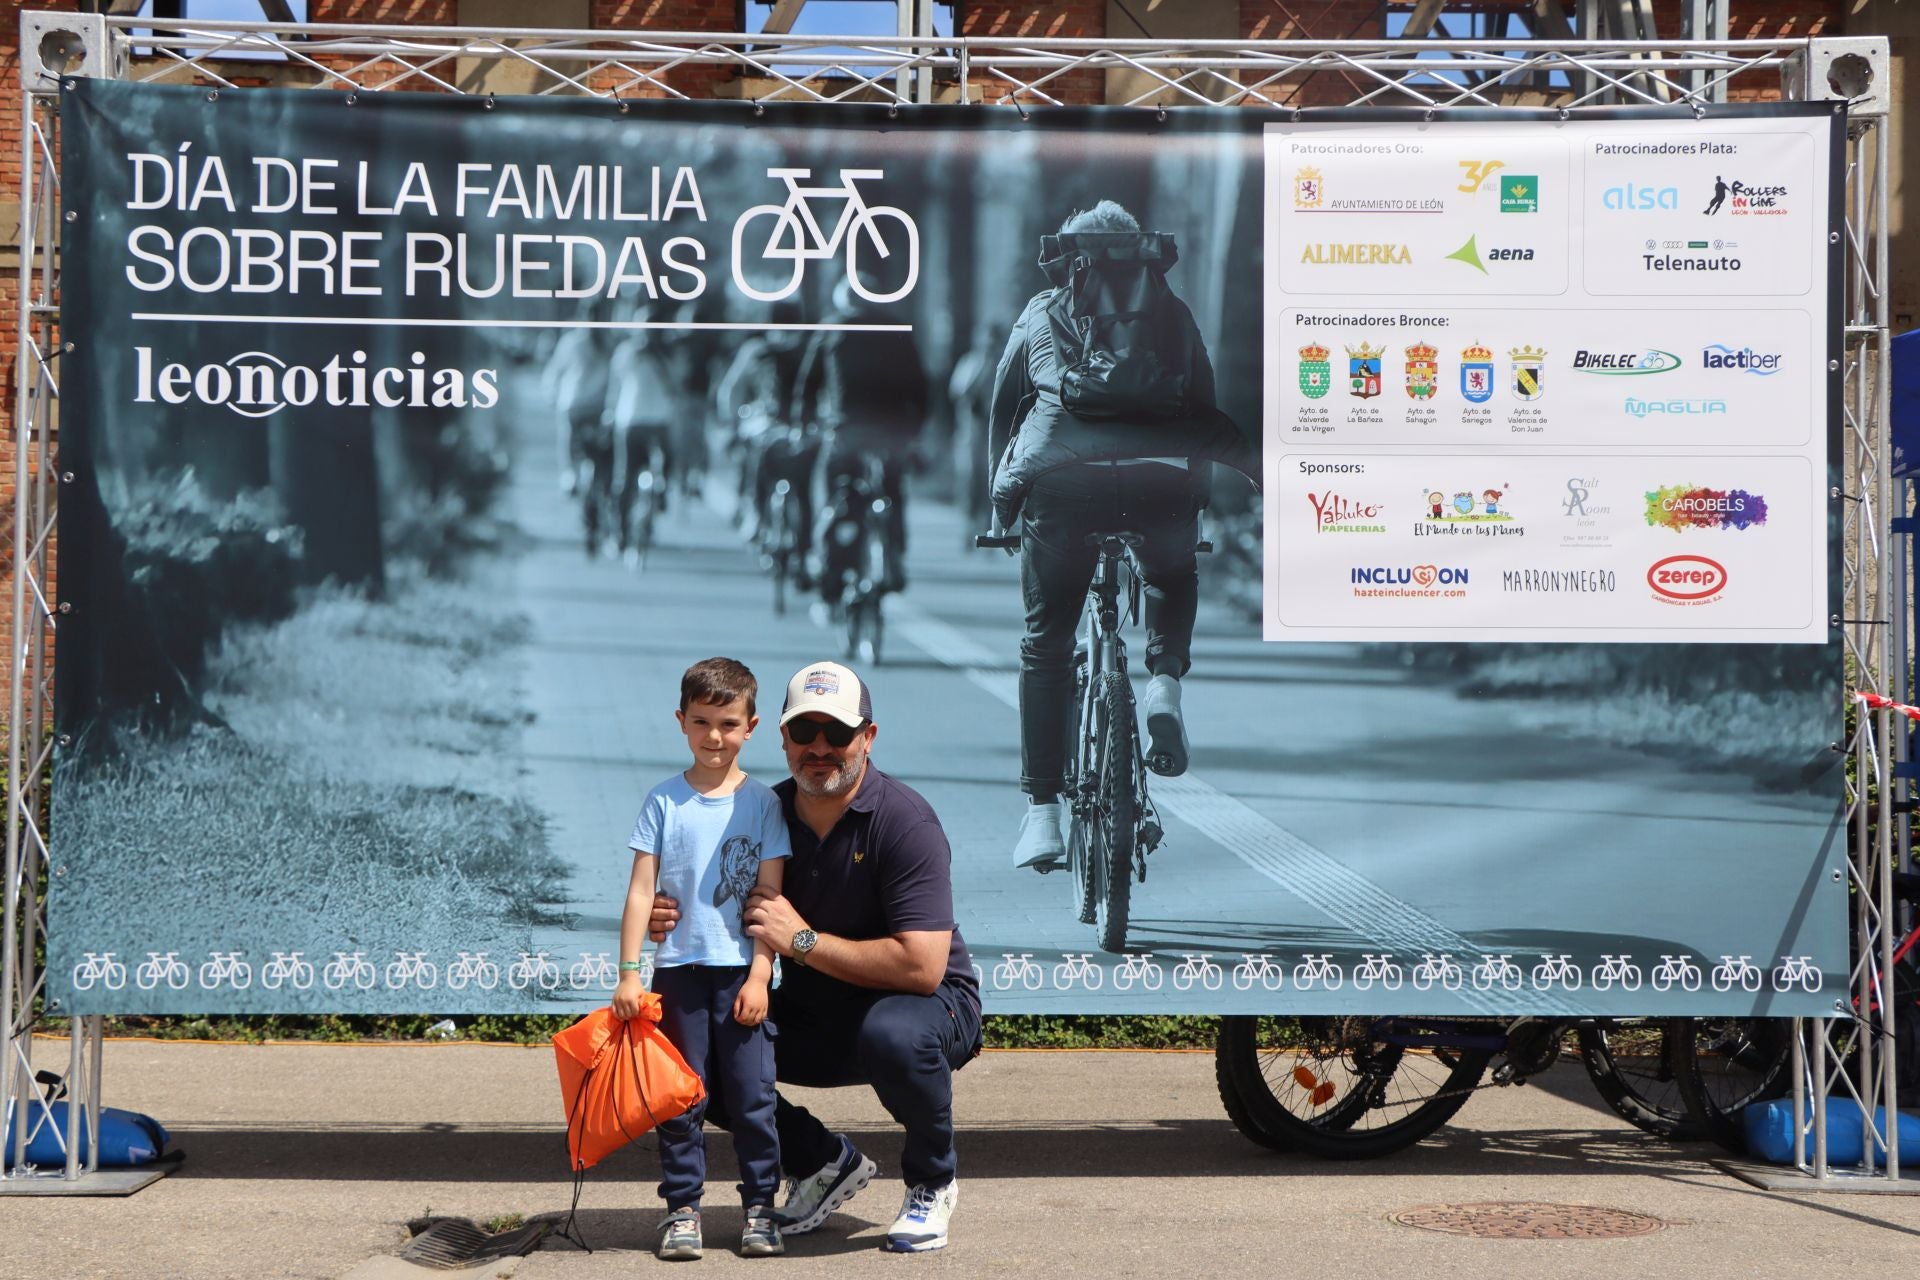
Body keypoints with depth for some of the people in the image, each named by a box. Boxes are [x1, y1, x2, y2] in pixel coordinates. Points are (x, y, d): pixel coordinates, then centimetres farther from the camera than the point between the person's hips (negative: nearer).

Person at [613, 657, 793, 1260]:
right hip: (678, 968, 1)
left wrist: (758, 975, -7)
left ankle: (761, 1206, 12)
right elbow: (641, 890, 1)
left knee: (752, 1094, 0)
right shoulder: (664, 801, 3)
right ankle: (682, 1208, 14)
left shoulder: (762, 802, 2)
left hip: (740, 969, -1)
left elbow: (770, 894, 0)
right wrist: (629, 973, -4)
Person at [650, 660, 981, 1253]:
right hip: (812, 1017, 6)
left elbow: (920, 966, -30)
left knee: (895, 1033, -39)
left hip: (929, 1004, -6)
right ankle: (826, 1161, 11)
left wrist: (804, 940, -26)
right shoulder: (768, 813, -3)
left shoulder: (904, 820, -21)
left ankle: (931, 1182, -7)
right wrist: (677, 923, -16)